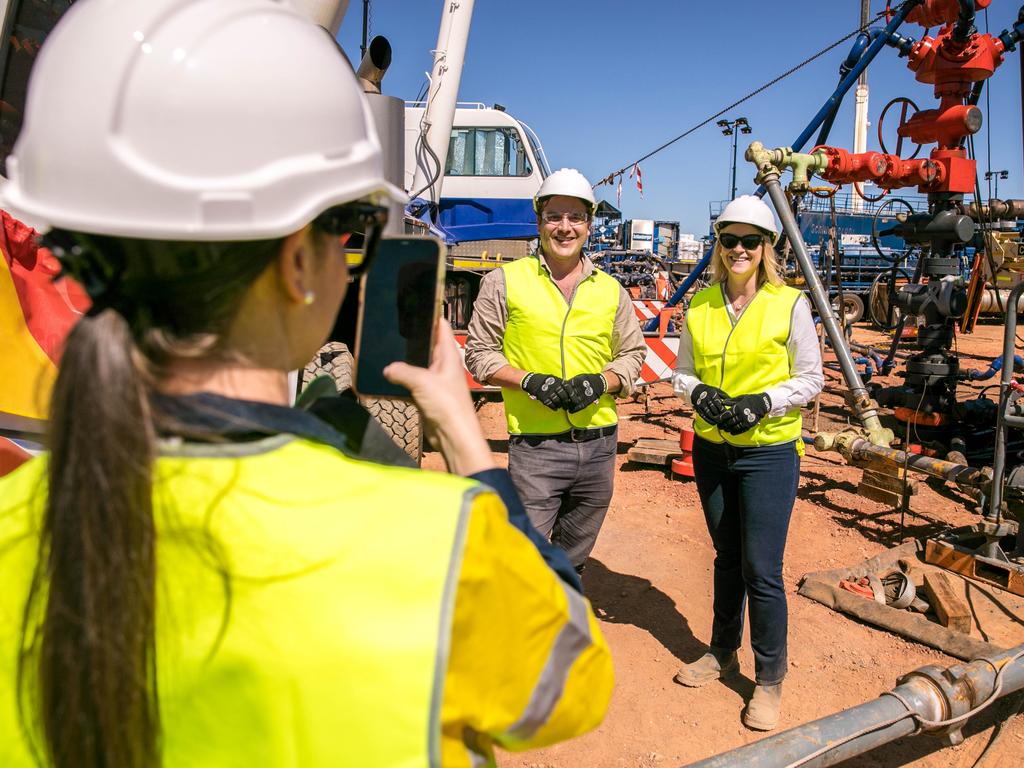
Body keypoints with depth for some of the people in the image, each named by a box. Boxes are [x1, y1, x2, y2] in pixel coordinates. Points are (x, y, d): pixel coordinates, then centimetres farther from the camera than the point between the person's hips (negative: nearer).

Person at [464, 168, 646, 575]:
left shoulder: (611, 291, 10)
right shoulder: (505, 281, 0)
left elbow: (632, 352, 15)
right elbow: (479, 353, 1)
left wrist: (600, 382, -6)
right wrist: (528, 380, -15)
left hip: (599, 445, 4)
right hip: (536, 447, -4)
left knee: (572, 561, 18)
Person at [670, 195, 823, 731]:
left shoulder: (789, 305, -6)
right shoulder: (700, 305, 4)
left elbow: (810, 379, -2)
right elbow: (682, 372, 10)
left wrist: (762, 402, -17)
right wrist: (699, 393, -11)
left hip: (769, 450, -4)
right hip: (711, 449, 4)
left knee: (762, 570, -1)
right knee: (727, 556, 18)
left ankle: (769, 680, 18)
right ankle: (723, 653, 36)